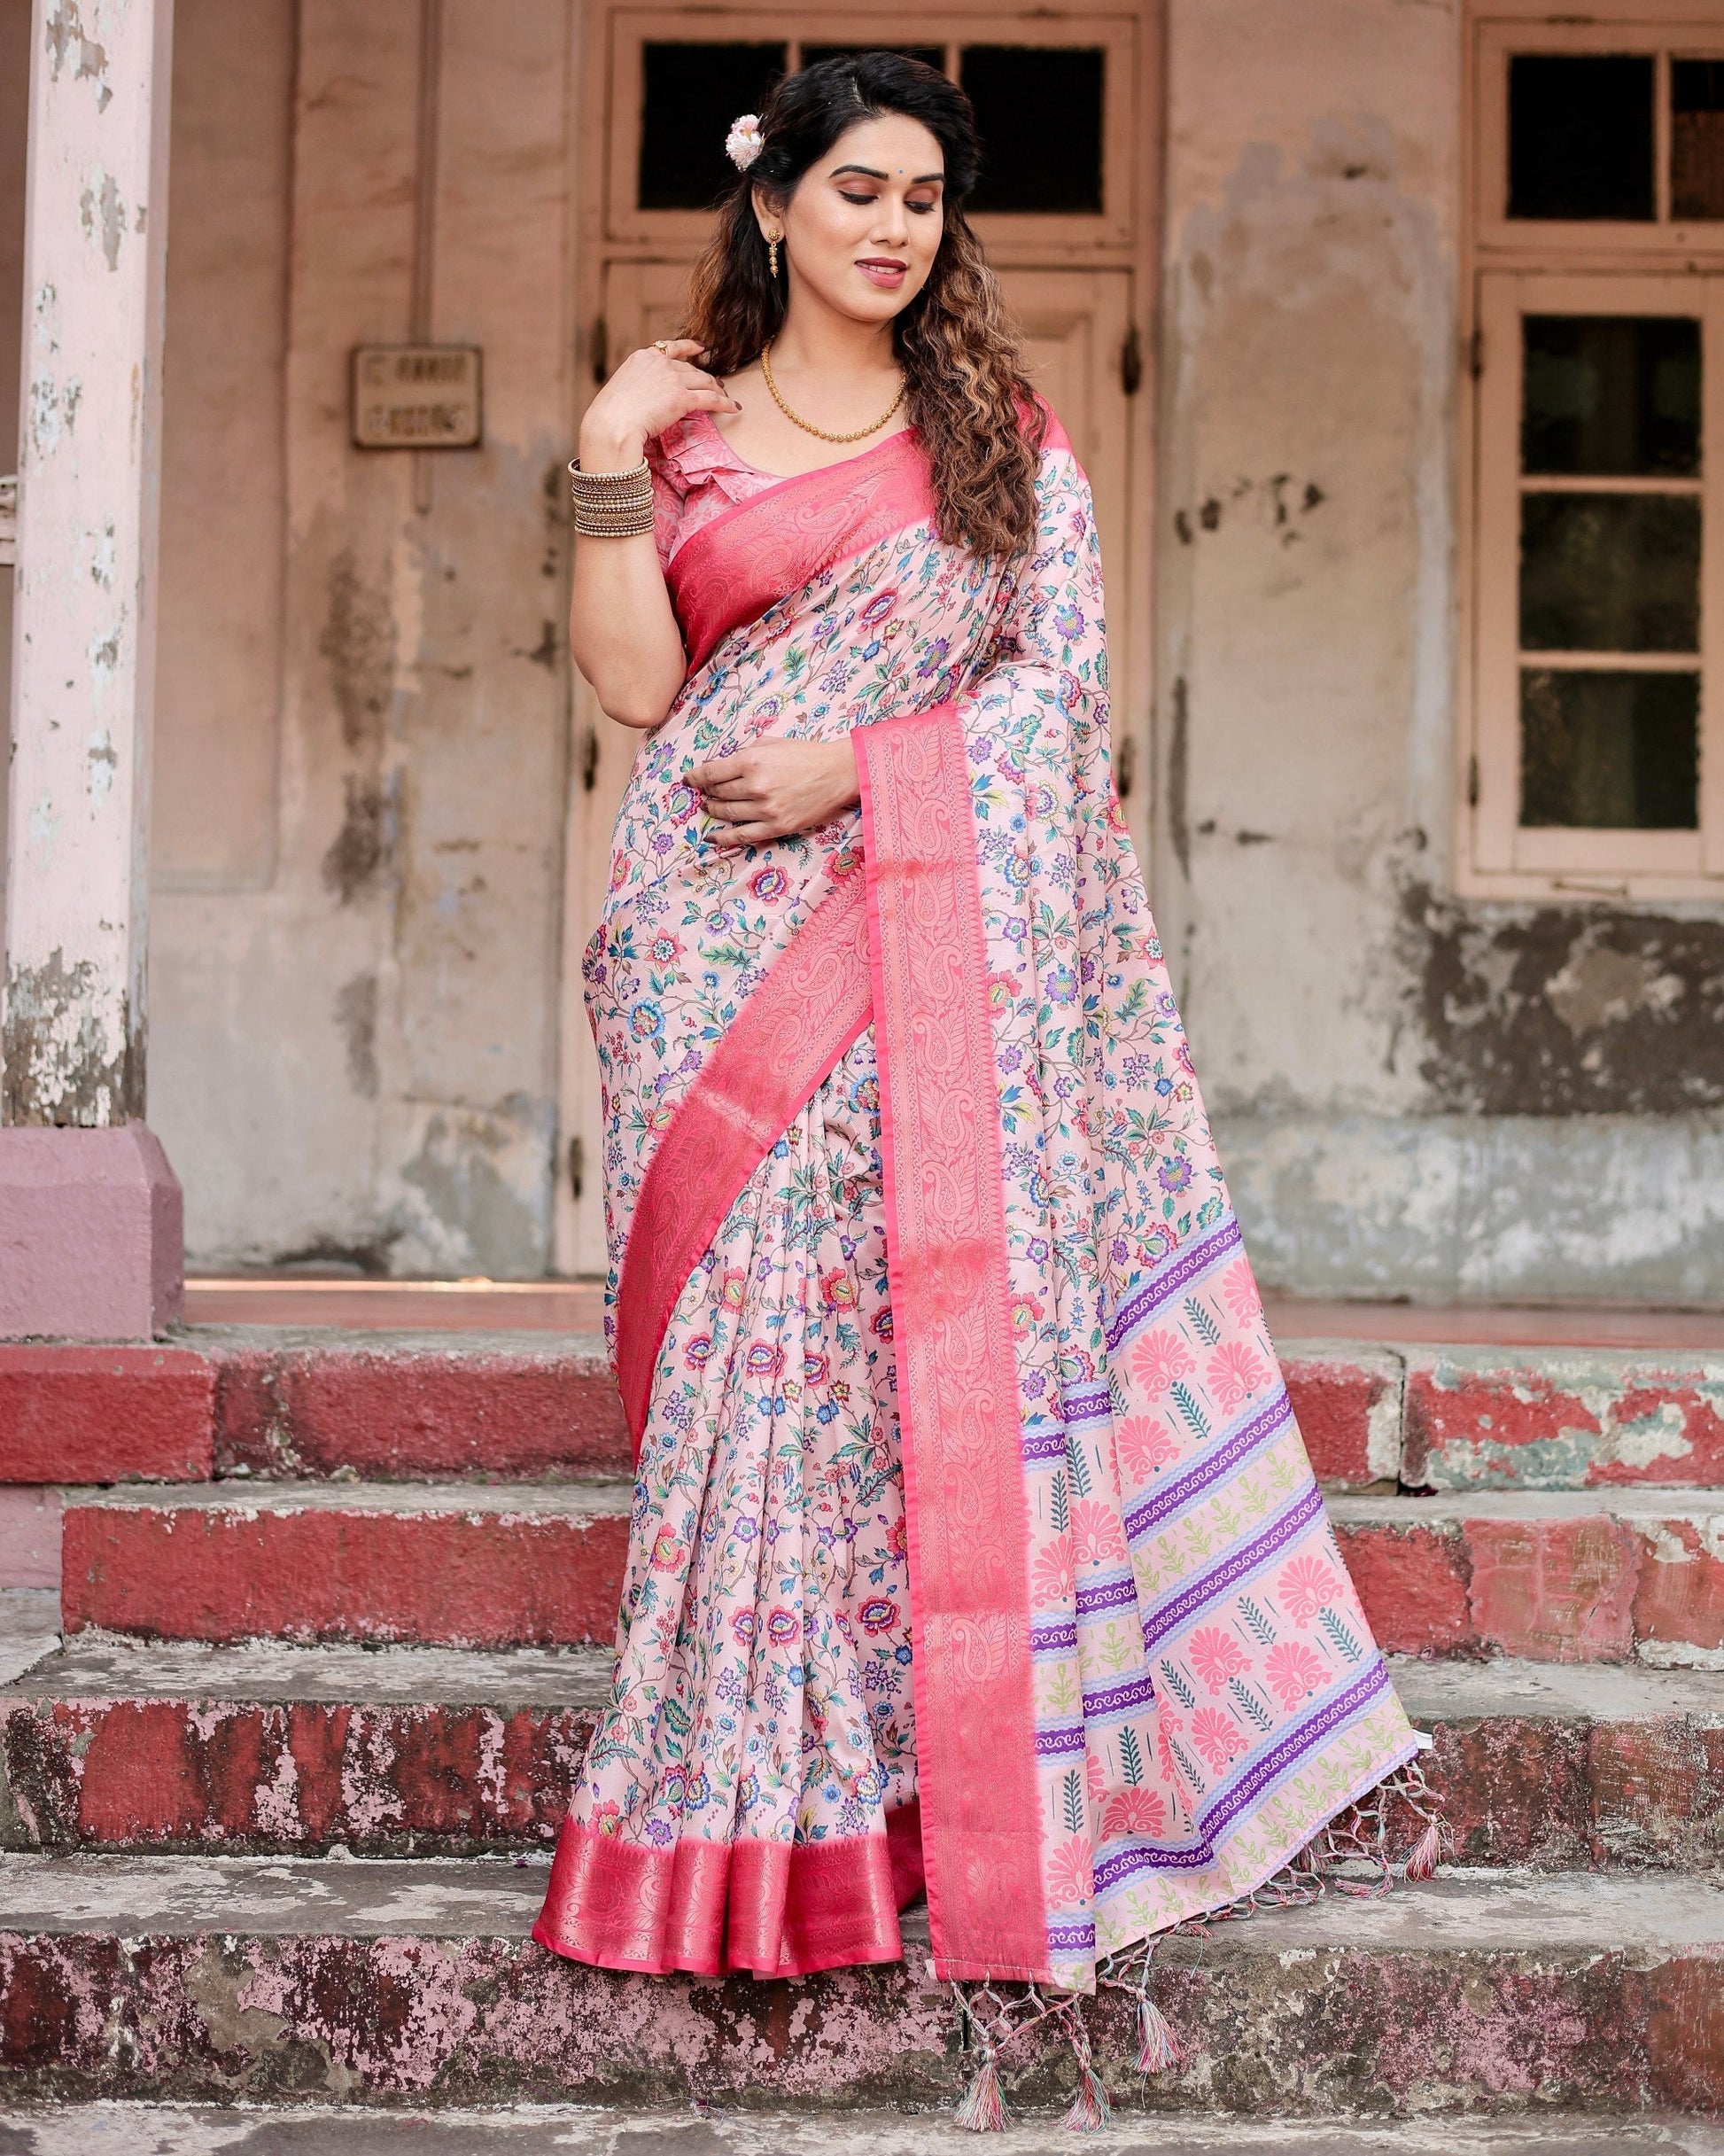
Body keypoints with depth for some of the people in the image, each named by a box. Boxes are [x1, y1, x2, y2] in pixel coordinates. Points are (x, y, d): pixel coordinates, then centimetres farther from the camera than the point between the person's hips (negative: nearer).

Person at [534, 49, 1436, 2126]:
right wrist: (609, 468, -6)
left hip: (939, 941, 0)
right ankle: (756, 1806, 1)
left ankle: (965, 1780, 2)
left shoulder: (1005, 435, 12)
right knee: (753, 1332, -5)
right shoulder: (686, 430, 12)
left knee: (954, 1324, -5)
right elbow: (635, 684, 2)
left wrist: (856, 766, -9)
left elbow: (1063, 675, 3)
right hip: (732, 952, 0)